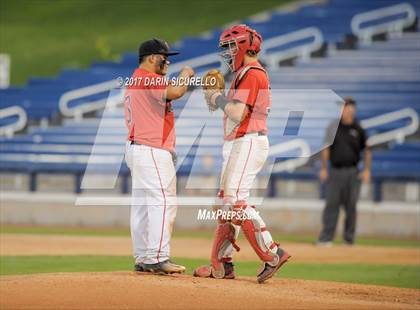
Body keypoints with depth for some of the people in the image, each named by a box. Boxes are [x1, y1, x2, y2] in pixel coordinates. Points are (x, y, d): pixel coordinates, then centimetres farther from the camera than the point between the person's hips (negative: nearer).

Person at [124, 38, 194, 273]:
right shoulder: (149, 79, -12)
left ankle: (142, 259, 11)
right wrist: (185, 75, -9)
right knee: (164, 202, -13)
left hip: (136, 148, 11)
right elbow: (174, 92, -27)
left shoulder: (133, 82, 21)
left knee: (142, 205, 10)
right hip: (153, 151, -11)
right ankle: (158, 258, -18)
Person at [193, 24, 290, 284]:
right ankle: (222, 264, 12)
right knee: (228, 201, 10)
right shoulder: (245, 73, 21)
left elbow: (238, 114, -21)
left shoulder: (251, 73, -12)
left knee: (236, 200, -16)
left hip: (248, 143, -11)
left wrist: (219, 99, -7)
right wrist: (217, 98, 10)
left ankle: (272, 254, -16)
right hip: (237, 144, 11)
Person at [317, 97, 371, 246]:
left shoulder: (358, 130, 5)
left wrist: (367, 170, 0)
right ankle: (326, 238, -9)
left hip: (352, 173, 0)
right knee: (331, 204, -6)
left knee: (351, 206, 2)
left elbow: (367, 150, 8)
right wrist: (323, 168, 0)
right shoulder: (333, 127, 6)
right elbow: (326, 149, 7)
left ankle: (349, 238, 10)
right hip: (335, 171, 0)